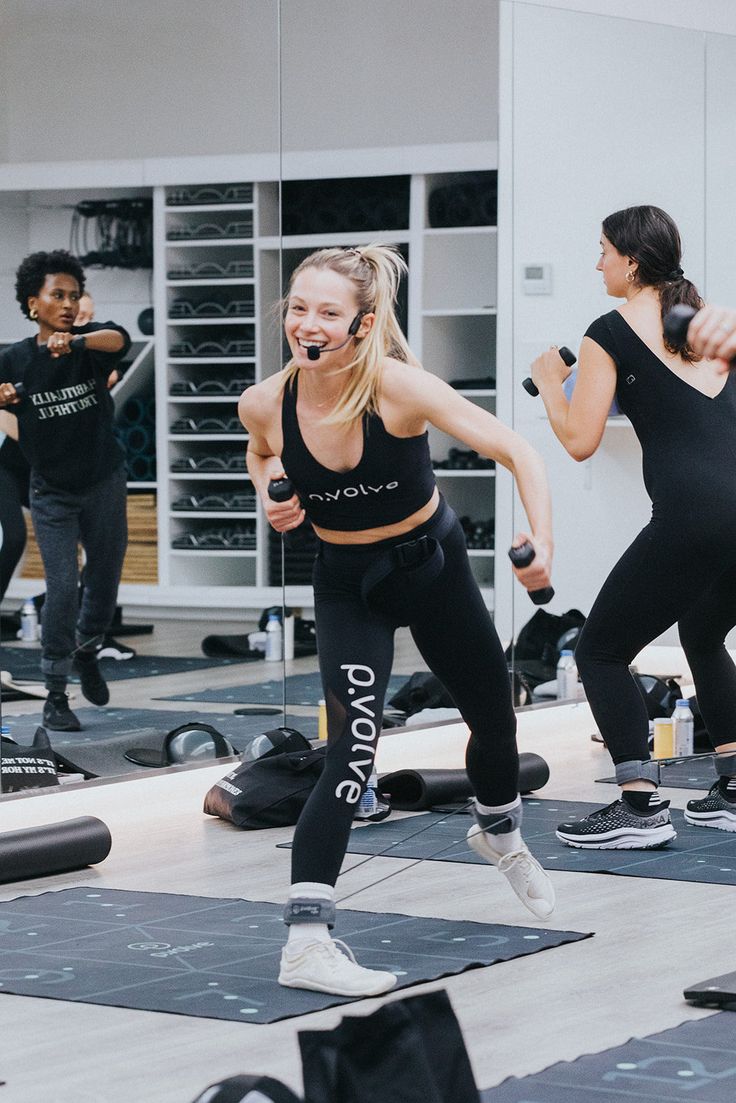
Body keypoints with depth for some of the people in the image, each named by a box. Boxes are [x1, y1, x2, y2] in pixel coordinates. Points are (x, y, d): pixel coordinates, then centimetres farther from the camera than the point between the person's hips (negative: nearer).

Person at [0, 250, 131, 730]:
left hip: (104, 483, 1)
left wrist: (75, 342, -54)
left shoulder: (92, 339, -11)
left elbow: (120, 339, -34)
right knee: (63, 588, -11)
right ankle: (56, 696, 0)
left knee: (105, 577, 13)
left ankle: (86, 650, 43)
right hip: (52, 493, -1)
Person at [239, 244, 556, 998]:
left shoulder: (398, 388, -29)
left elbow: (515, 451, -30)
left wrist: (542, 540, -45)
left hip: (432, 562, 1)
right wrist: (270, 496, -14)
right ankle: (305, 942, -23)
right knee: (353, 746, -20)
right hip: (346, 583, 0)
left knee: (493, 719, 19)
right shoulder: (265, 403, -19)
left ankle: (500, 835, 54)